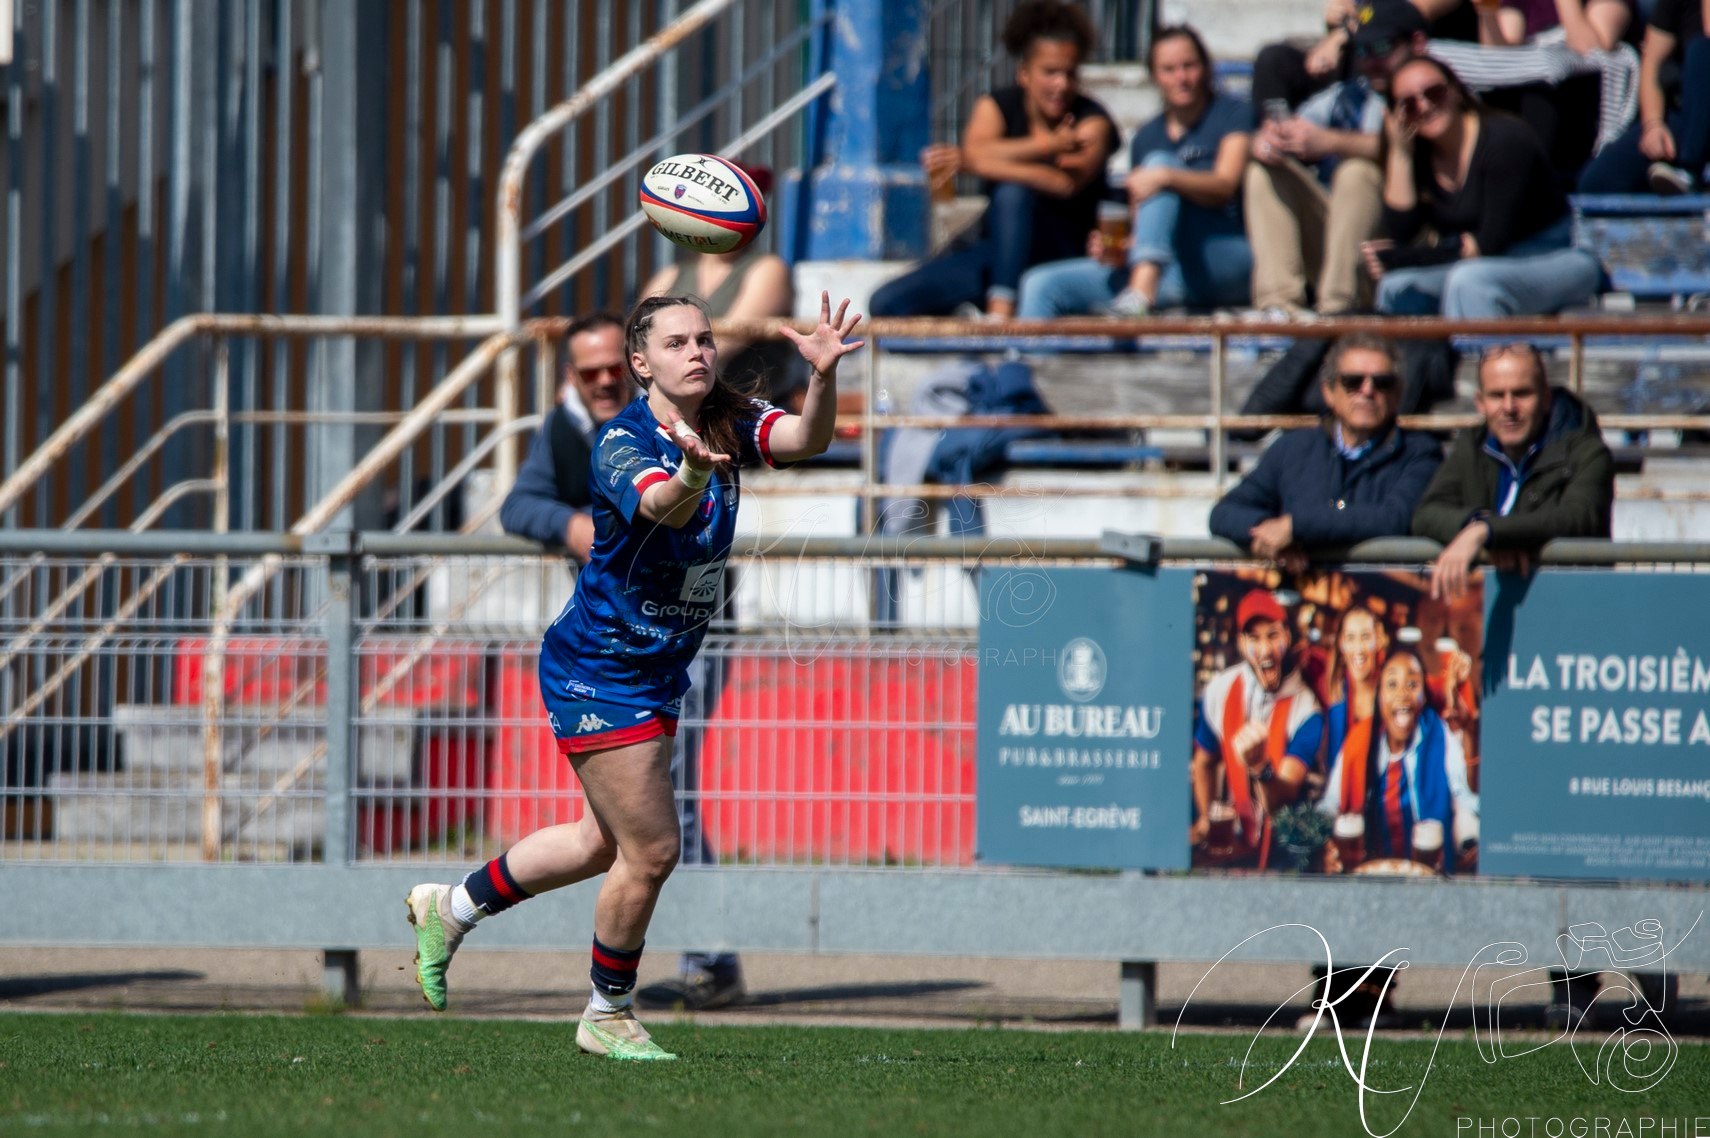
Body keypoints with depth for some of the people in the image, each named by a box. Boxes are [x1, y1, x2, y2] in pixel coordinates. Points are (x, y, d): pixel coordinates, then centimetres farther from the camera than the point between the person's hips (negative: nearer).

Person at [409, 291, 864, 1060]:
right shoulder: (621, 443, -22)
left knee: (605, 843, 22)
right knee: (650, 849, -6)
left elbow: (806, 438, -21)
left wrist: (823, 373, -42)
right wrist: (692, 473, -66)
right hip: (598, 671, -8)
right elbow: (660, 508, -42)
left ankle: (450, 910, 41)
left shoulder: (728, 420, -3)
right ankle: (609, 1017, 15)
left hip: (659, 672, 8)